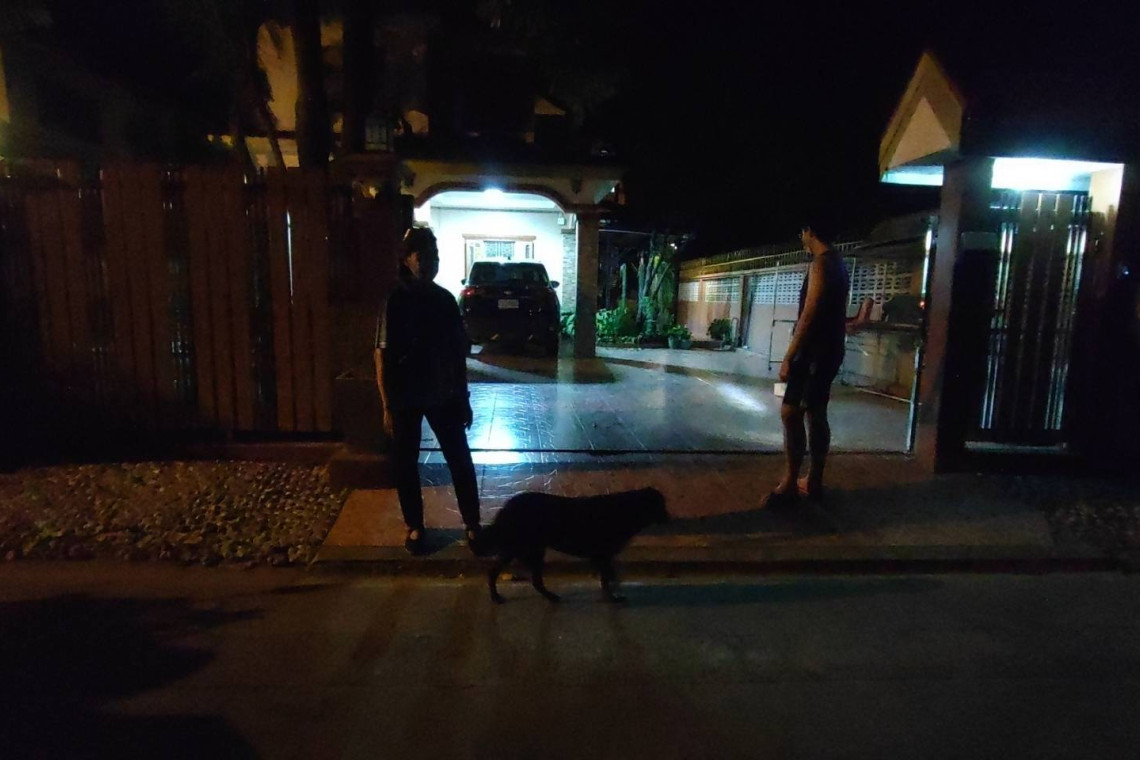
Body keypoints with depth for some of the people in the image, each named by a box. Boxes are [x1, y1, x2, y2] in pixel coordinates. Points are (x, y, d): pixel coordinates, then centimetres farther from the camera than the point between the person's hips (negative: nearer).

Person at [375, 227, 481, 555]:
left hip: (444, 396, 3)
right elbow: (382, 356, -9)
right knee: (405, 464, 9)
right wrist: (387, 406, -12)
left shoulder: (445, 299, 3)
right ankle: (414, 527, 28)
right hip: (405, 398, -3)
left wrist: (464, 397, 8)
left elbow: (458, 352, 7)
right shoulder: (394, 302, -8)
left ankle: (472, 525, 19)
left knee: (460, 460, 5)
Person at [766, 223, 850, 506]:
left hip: (814, 352, -10)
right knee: (815, 414, 11)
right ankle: (813, 481, 17)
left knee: (791, 413, -10)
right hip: (828, 350, 10)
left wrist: (788, 356, -20)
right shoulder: (838, 264, 18)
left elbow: (809, 315, -20)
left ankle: (789, 484, -8)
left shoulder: (821, 263, -13)